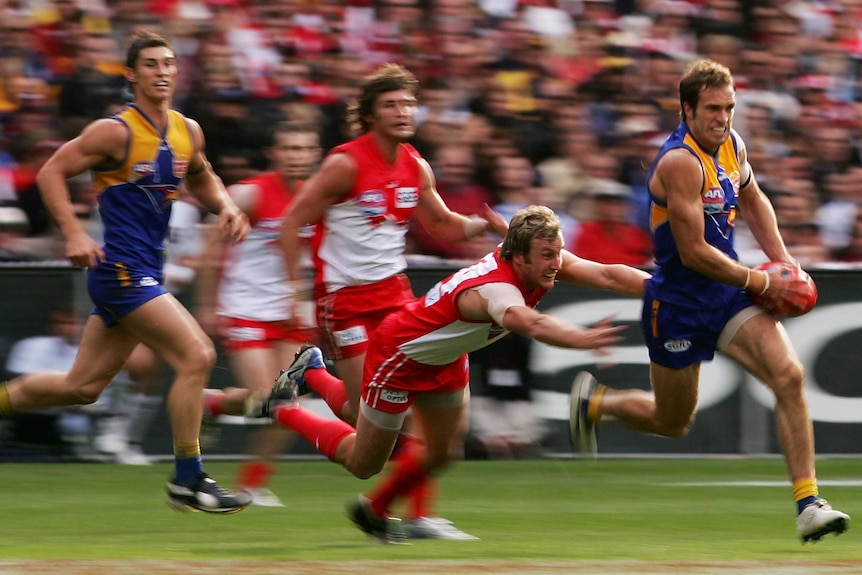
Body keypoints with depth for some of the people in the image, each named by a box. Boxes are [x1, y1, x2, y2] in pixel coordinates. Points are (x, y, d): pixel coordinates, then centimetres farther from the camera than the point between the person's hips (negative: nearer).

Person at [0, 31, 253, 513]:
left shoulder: (188, 132, 10)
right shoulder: (116, 131, -11)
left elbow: (201, 179, 29)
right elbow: (51, 173, -9)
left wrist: (225, 206, 8)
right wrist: (75, 234, -20)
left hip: (145, 273, 8)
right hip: (120, 269, -8)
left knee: (83, 387, 13)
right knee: (197, 355, -16)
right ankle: (188, 481, -9)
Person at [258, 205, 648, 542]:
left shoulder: (544, 262, -20)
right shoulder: (495, 289, -44)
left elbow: (607, 275, -25)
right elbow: (532, 325, -65)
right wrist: (585, 340, -81)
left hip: (446, 358, 8)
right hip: (399, 354, -8)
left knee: (444, 452, 12)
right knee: (363, 464, 7)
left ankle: (374, 511, 37)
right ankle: (283, 410, 28)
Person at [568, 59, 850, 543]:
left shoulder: (730, 143, 2)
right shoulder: (680, 162, -24)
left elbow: (752, 200, 23)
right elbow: (693, 253, -24)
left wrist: (782, 258, 9)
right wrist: (761, 283, -16)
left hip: (728, 293, 6)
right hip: (679, 302, -6)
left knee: (790, 376, -16)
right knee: (673, 423, 10)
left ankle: (808, 504, -17)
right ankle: (594, 402, 42)